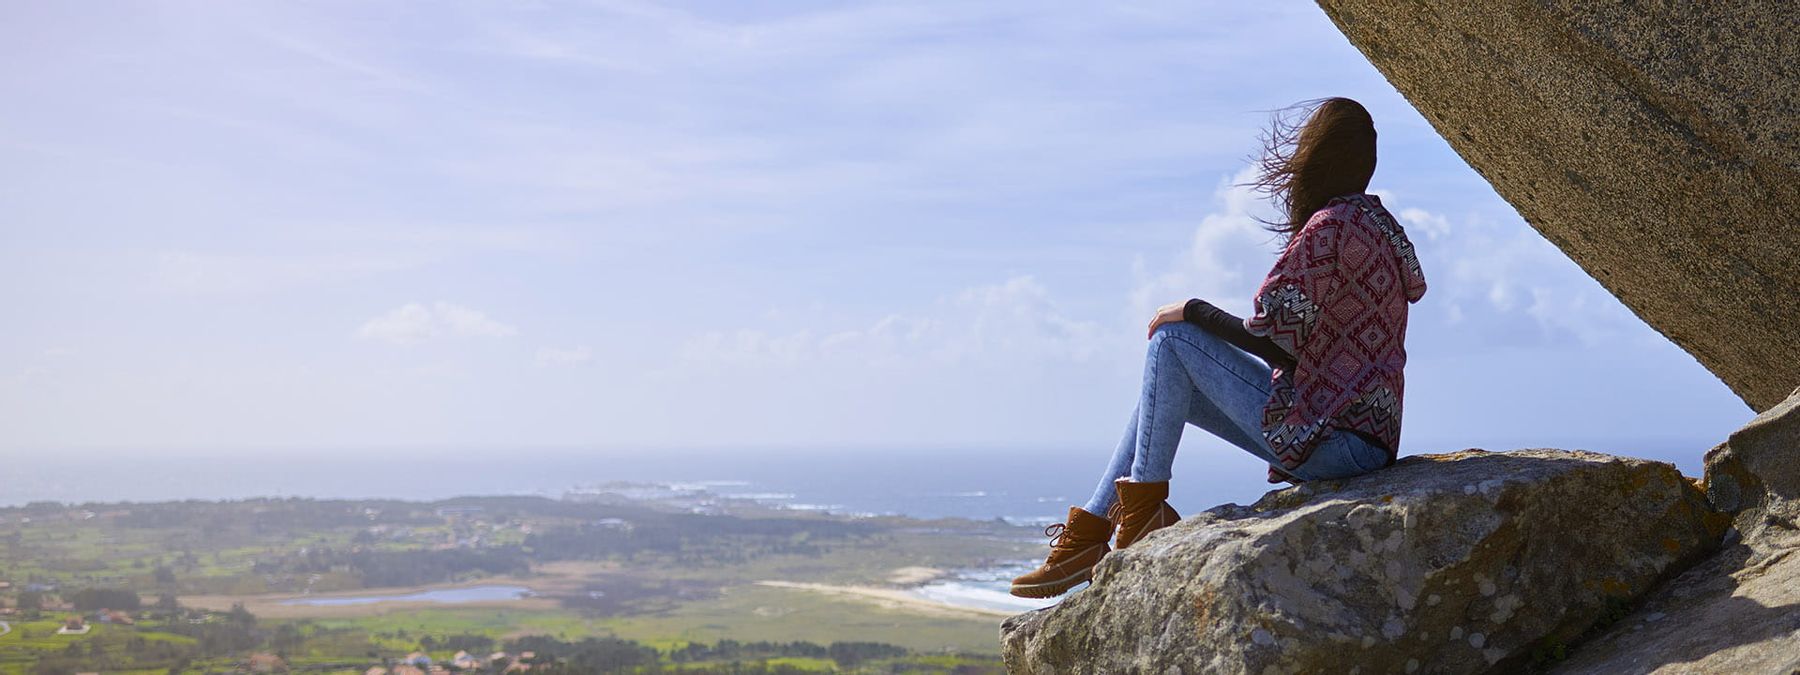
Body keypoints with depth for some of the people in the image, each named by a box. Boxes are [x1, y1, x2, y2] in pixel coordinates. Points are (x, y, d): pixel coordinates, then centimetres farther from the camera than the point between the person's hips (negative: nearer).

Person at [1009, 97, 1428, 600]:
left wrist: (1193, 311, -2)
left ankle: (1143, 510, 0)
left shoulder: (1329, 227, -16)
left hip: (1333, 441, -10)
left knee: (1172, 339, -8)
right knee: (1168, 378, 15)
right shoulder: (1376, 221, 14)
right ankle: (1088, 534, 13)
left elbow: (1270, 341, -15)